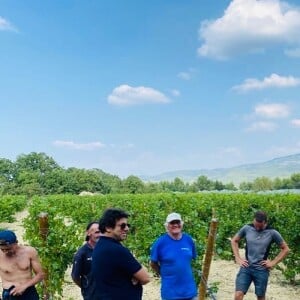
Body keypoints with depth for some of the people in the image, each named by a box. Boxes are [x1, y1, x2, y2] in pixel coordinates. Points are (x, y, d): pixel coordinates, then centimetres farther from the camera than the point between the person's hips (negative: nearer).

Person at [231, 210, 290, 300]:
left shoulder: (272, 233, -8)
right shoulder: (246, 228, -4)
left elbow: (285, 249, 3)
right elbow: (234, 241, 10)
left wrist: (273, 262, -3)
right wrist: (238, 258, 2)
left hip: (262, 270, -1)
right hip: (246, 267, 1)